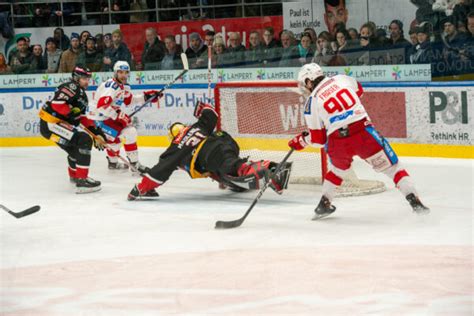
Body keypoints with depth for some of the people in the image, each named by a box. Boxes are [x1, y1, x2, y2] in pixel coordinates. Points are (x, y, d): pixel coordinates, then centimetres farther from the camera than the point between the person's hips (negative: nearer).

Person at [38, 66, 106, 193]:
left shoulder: (82, 95, 20)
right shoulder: (71, 87, -11)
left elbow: (83, 118, 19)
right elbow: (57, 103, -26)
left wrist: (96, 132, 9)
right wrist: (71, 115, -17)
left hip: (58, 124, 11)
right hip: (50, 123, -11)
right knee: (84, 141, -20)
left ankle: (74, 174, 51)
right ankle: (81, 180, -23)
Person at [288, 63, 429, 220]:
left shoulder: (311, 102, 9)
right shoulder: (341, 79, 13)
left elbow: (318, 138, 12)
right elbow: (359, 90, 37)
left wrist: (302, 140, 31)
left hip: (337, 143, 1)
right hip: (364, 134, -1)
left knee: (338, 169, 32)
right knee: (392, 166, 5)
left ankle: (324, 204, 35)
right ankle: (415, 202, -6)